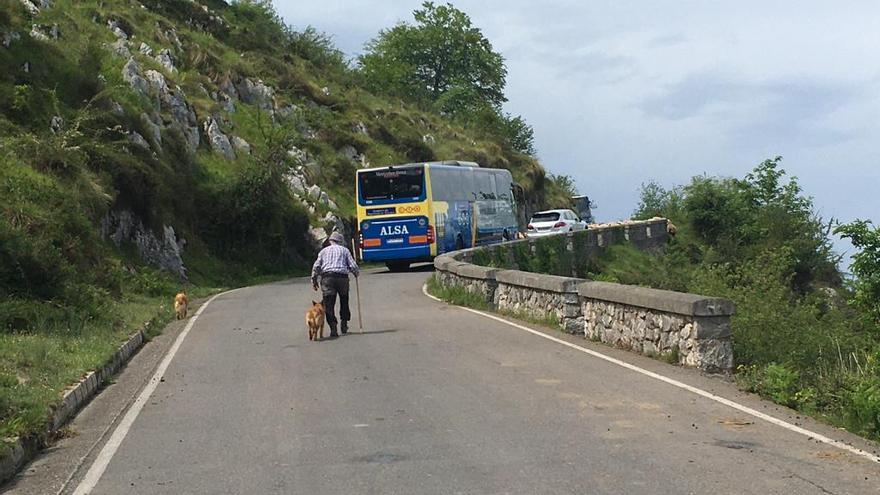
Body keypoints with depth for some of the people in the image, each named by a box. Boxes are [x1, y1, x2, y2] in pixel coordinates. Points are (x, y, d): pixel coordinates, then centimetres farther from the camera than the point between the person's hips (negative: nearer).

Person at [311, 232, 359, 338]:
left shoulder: (324, 251, 16)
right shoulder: (344, 250, 12)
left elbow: (316, 266, 6)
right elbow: (352, 265, 4)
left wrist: (314, 280, 11)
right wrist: (357, 273, 23)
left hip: (327, 278, 0)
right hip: (342, 276, 0)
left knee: (329, 305, -2)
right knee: (344, 302, 20)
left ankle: (333, 329, -13)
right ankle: (344, 325, 23)